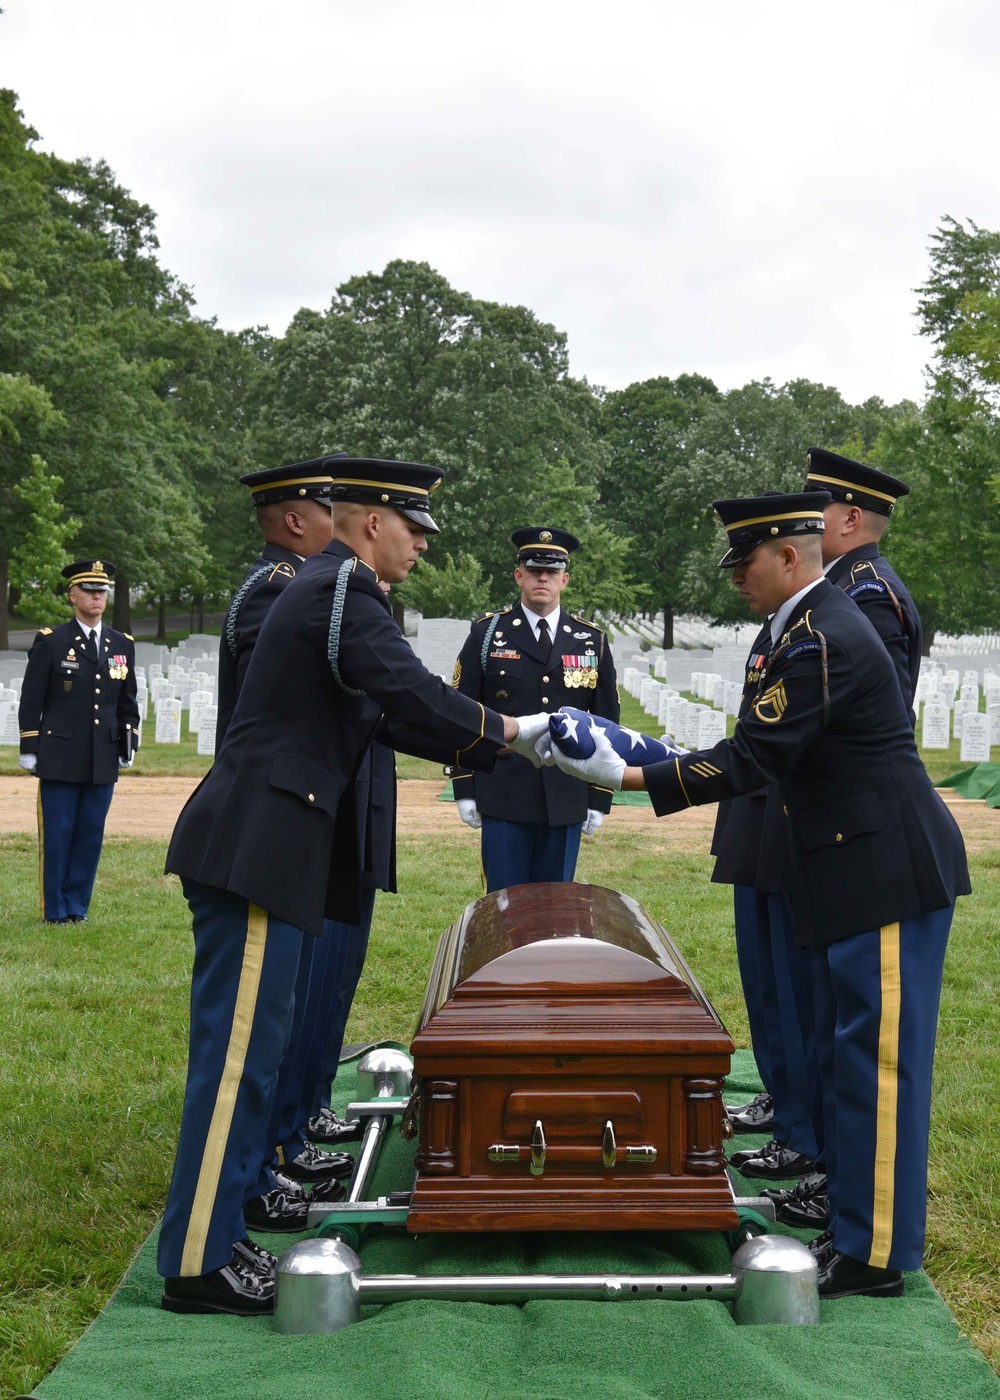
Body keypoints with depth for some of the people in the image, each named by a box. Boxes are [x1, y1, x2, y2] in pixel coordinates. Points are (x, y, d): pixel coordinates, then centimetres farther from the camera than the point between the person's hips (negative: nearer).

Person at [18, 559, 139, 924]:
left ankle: (77, 907, 16)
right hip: (60, 759, -3)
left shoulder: (122, 646, 11)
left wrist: (130, 745, 10)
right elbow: (31, 700, 0)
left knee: (90, 837, 6)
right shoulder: (50, 642, 0)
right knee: (56, 836, 1)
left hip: (104, 762, 3)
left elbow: (128, 702, 17)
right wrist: (29, 750, -3)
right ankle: (55, 911, 10)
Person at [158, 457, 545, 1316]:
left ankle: (213, 1233, 23)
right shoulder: (343, 594, -12)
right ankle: (197, 1266, 2)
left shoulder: (330, 592, 20)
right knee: (238, 1050, -5)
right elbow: (417, 700, -20)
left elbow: (392, 719, 22)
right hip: (257, 851, -11)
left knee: (246, 1047, 14)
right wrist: (515, 731, -5)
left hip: (258, 849, 11)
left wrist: (501, 749, 17)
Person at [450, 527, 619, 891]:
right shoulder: (487, 633, 3)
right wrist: (464, 789, -2)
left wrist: (600, 799, 6)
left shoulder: (592, 642, 8)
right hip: (503, 798, -2)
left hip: (567, 802, 2)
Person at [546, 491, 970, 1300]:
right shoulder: (817, 622, 13)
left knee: (876, 1057, -3)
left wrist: (625, 777, -19)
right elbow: (767, 754, 19)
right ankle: (854, 1225, 27)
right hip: (858, 871, 11)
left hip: (888, 875, -11)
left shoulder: (821, 640, -20)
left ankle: (876, 1254, 6)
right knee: (847, 1053, 16)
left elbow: (749, 761, -22)